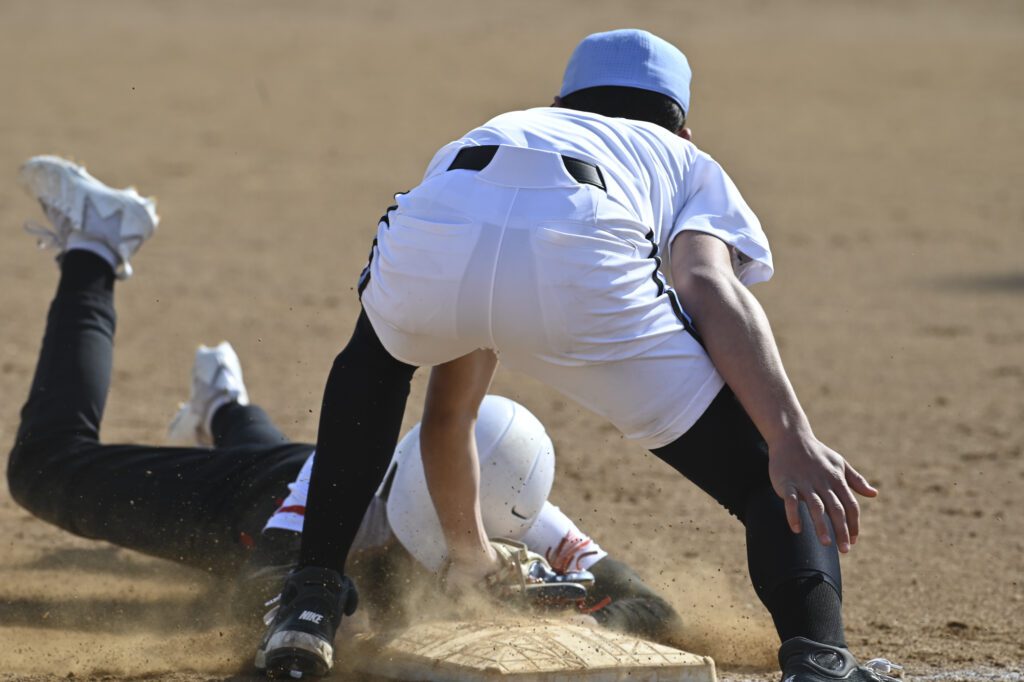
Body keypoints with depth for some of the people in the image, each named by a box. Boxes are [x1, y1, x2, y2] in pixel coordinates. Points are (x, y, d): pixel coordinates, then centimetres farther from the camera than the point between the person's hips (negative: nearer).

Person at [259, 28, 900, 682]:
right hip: (577, 264, -4)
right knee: (768, 480, 13)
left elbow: (447, 412, 52)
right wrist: (794, 438, -6)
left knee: (378, 357, 41)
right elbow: (710, 288, 7)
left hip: (427, 243, 4)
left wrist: (470, 554, 66)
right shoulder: (696, 168, 36)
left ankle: (311, 601, 32)